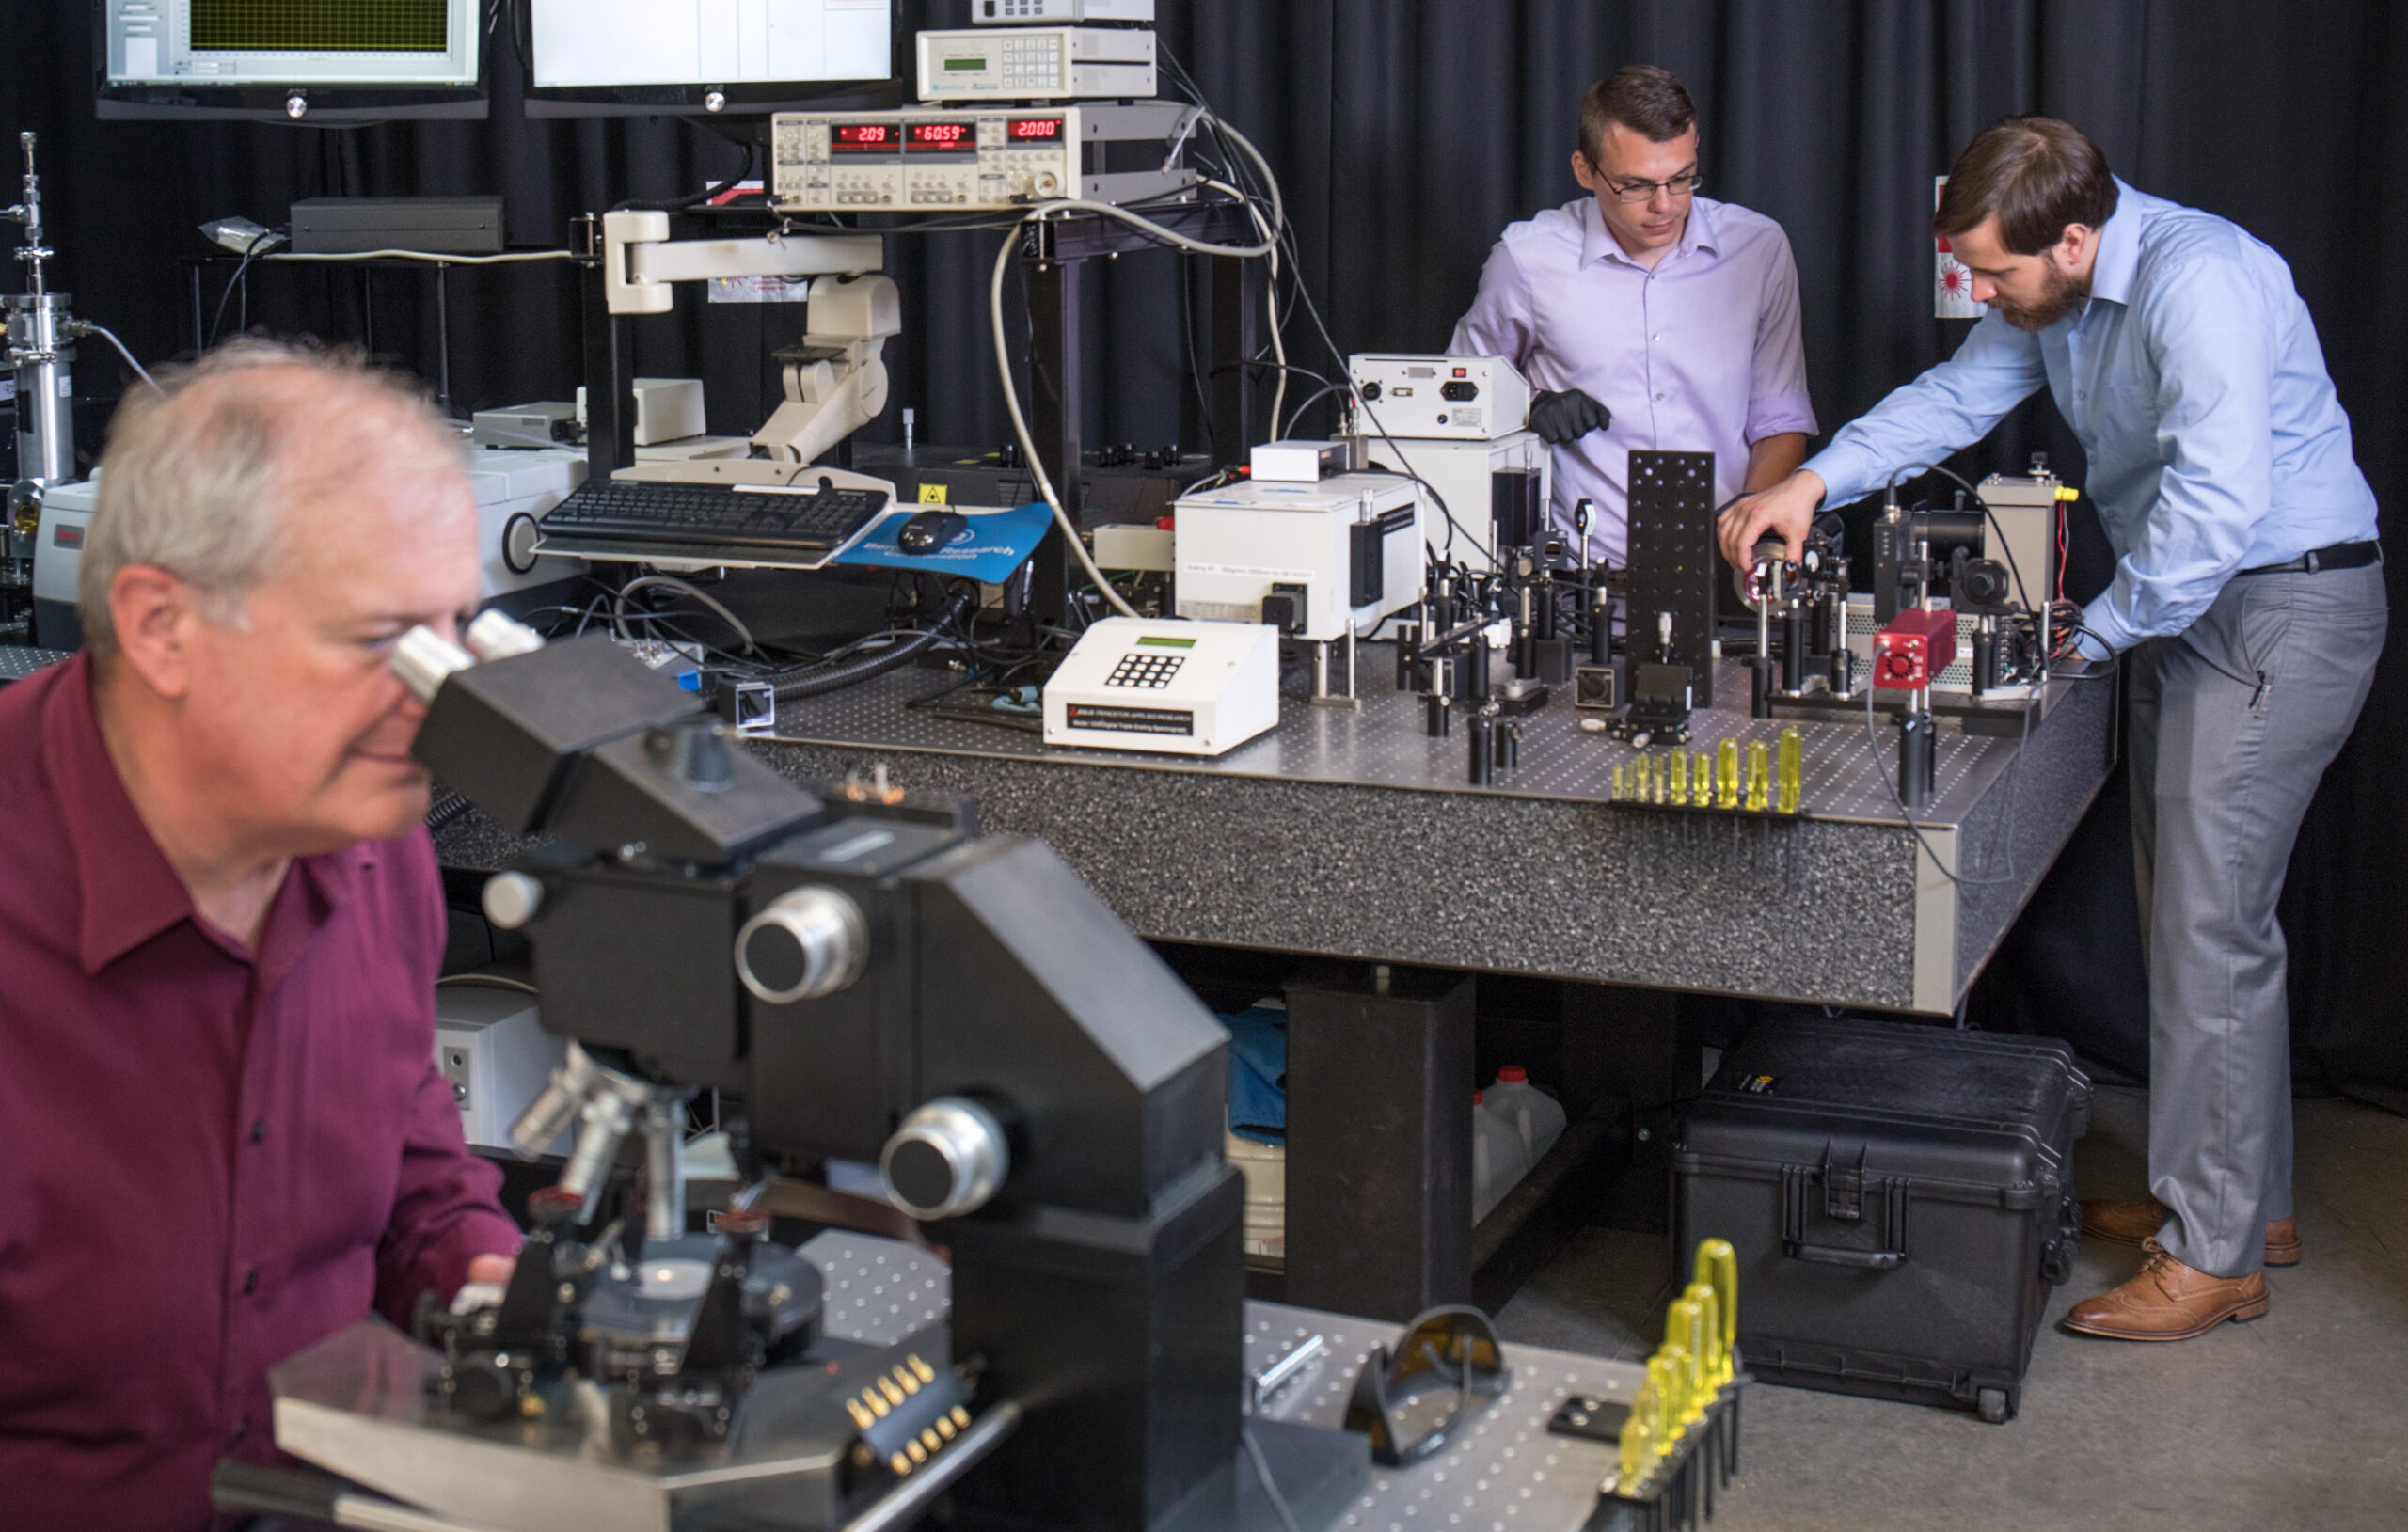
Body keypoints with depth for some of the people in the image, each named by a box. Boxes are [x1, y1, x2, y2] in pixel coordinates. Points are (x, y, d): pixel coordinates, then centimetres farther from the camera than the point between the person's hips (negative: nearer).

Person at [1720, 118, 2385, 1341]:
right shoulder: (2056, 291, 5)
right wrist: (1815, 481, 0)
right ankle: (2248, 1198, 27)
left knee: (2209, 924, -9)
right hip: (2184, 603, 10)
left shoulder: (2196, 284, -26)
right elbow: (1957, 397, 14)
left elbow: (2216, 498, -32)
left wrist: (2092, 636, -21)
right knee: (2197, 914, 14)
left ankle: (2215, 1254, -1)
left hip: (2283, 606, -10)